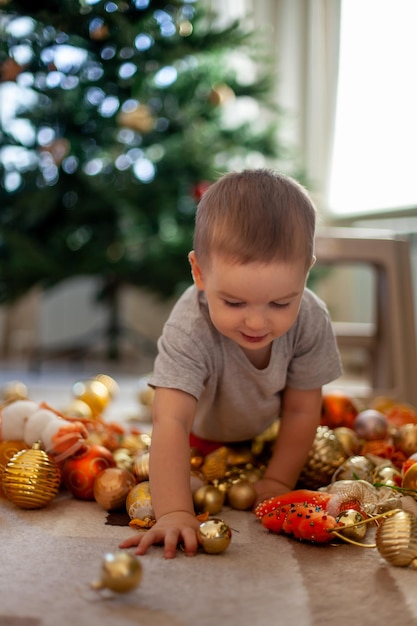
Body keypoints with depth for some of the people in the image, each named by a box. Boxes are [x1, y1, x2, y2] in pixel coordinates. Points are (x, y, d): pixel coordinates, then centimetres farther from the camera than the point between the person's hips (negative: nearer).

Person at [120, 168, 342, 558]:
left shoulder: (310, 321, -37)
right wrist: (174, 512, -64)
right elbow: (171, 422, -55)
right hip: (203, 428, -1)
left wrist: (278, 482, -20)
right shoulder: (190, 330, -48)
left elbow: (302, 411, -22)